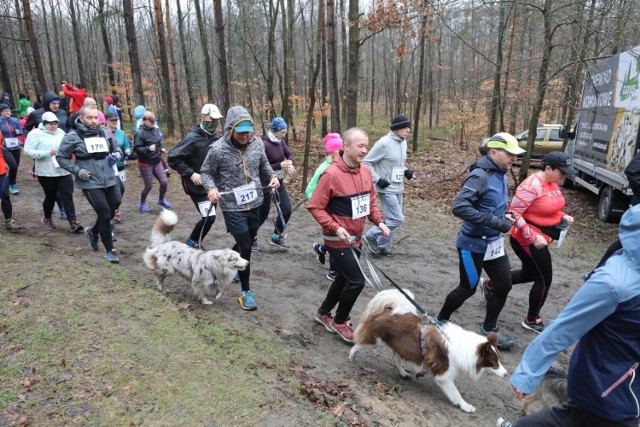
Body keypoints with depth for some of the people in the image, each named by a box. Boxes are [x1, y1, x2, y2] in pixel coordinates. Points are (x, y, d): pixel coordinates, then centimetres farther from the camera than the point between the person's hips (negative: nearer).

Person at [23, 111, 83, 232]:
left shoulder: (60, 132, 11)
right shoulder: (36, 134, -5)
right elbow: (28, 151, -9)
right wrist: (44, 154, -22)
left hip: (64, 171, 4)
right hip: (46, 172, -4)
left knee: (68, 196, -4)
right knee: (50, 196, 10)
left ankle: (73, 222, -7)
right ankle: (47, 218, 34)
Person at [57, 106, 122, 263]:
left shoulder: (104, 134, 6)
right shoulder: (73, 136, -6)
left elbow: (116, 148, 20)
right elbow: (61, 157, 0)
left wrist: (117, 154, -3)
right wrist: (77, 170, -13)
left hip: (109, 180, 5)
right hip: (90, 183, -5)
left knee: (110, 213, 15)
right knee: (105, 214, -11)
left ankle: (93, 232, 47)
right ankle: (110, 250, 6)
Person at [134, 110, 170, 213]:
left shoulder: (156, 130, 4)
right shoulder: (140, 133, -16)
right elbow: (137, 148, -21)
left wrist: (161, 149, 2)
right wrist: (148, 149, -35)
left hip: (157, 162, 6)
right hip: (145, 164, -6)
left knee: (165, 182, 2)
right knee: (149, 186, 1)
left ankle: (161, 200, 29)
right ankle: (142, 204, 26)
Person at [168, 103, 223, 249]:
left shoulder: (216, 137, 3)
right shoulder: (193, 138, -16)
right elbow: (172, 157, -18)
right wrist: (190, 173, -21)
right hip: (198, 186, -7)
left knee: (209, 217, 12)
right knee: (209, 217, -13)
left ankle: (196, 242, 32)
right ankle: (192, 241, 12)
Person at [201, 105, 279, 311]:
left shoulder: (257, 143, -4)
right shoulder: (218, 149, -16)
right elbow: (206, 172, -3)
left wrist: (272, 176, -5)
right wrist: (211, 188, -22)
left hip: (254, 204, 5)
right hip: (232, 207, -5)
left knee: (246, 243, 21)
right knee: (245, 247, -5)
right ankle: (246, 291, 13)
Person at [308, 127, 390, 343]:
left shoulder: (365, 171, 2)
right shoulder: (331, 174, -21)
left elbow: (370, 201, 14)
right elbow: (314, 207, -17)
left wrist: (379, 221, 0)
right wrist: (335, 228, -25)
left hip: (356, 238, 8)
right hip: (338, 240, -8)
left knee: (344, 278, 19)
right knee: (356, 281, -6)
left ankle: (324, 313, 40)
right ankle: (340, 321, 19)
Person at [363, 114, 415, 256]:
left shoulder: (403, 142, 7)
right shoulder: (384, 143, -17)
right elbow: (366, 163, -13)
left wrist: (406, 171, 2)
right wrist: (377, 180, -18)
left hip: (398, 188, 8)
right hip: (387, 189, -8)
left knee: (394, 219, 12)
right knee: (397, 219, -8)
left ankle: (381, 246, 26)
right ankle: (371, 236, 10)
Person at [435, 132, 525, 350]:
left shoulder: (501, 175, 5)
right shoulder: (480, 175, -22)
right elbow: (459, 207, -32)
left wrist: (505, 216, 0)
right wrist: (495, 221, -29)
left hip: (495, 242, 8)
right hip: (473, 244, -8)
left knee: (504, 285, 11)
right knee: (468, 288, 5)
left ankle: (489, 329, 29)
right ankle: (441, 321, 28)